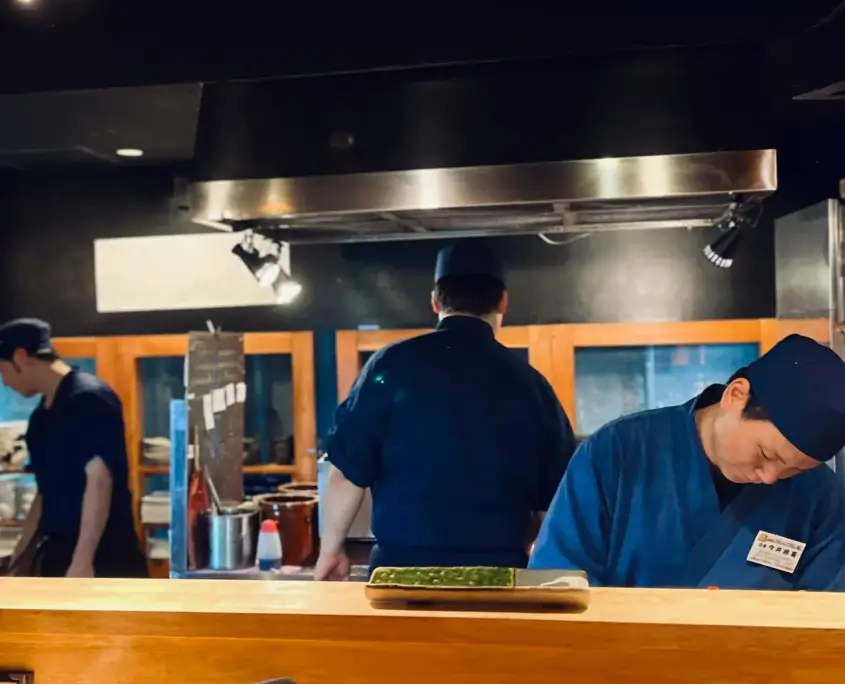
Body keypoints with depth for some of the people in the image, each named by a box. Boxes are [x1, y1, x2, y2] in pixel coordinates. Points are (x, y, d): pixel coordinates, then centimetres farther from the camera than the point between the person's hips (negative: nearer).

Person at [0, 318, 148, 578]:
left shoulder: (89, 398, -14)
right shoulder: (42, 416, 13)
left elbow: (100, 481, -20)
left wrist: (82, 560, -24)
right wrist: (21, 556, 21)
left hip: (104, 556, -9)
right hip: (60, 552, 9)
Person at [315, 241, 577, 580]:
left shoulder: (393, 364, -5)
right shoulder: (529, 382, 1)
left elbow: (348, 473, -4)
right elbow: (555, 497, 7)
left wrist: (331, 549, 10)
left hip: (403, 566, -1)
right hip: (497, 572, 2)